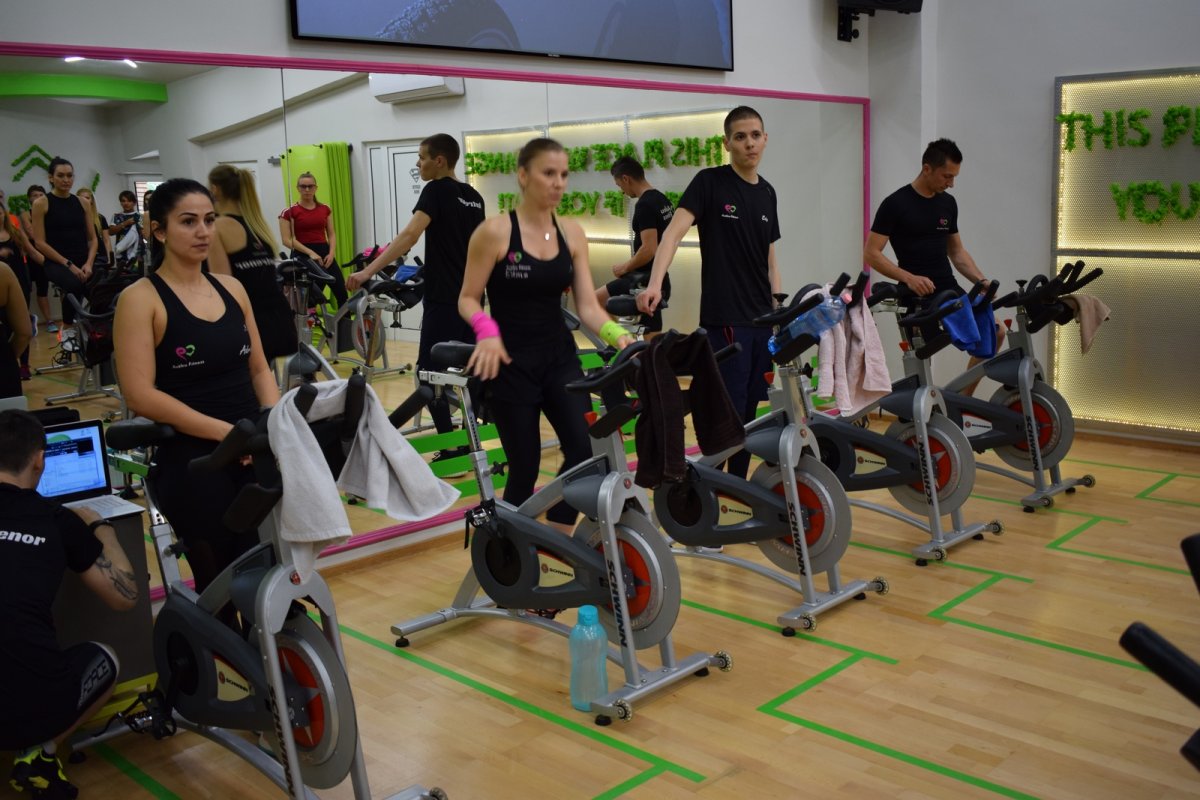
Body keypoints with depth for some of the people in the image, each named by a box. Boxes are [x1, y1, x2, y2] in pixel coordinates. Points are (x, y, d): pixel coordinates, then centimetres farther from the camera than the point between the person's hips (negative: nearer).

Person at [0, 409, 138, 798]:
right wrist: (100, 527, 27)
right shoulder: (58, 520, 4)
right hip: (34, 706, -2)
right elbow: (124, 596, 13)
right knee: (104, 657, 30)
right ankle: (38, 754, 11)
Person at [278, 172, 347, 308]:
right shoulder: (290, 212, -3)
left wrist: (331, 253, -5)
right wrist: (310, 252, -18)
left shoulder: (325, 209, 12)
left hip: (324, 252, 4)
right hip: (302, 255, -4)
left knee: (342, 293, -3)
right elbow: (287, 240, -9)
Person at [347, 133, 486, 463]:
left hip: (444, 299, -8)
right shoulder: (473, 197, 12)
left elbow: (410, 235, -23)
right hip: (471, 296, 8)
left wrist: (368, 271, -28)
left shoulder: (436, 190, -10)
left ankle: (451, 447, -4)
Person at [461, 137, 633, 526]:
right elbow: (468, 299, -5)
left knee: (585, 451, -9)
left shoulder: (571, 233, 4)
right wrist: (487, 332, -25)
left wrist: (615, 333, -18)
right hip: (510, 362, -4)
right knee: (524, 467, 2)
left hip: (560, 357, 4)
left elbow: (587, 304, 0)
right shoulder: (494, 231, -10)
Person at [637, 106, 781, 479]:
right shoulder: (709, 182, -6)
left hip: (761, 319, 6)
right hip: (724, 319, -6)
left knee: (751, 407, 11)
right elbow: (674, 231, -19)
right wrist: (655, 284, -34)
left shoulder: (767, 193, 13)